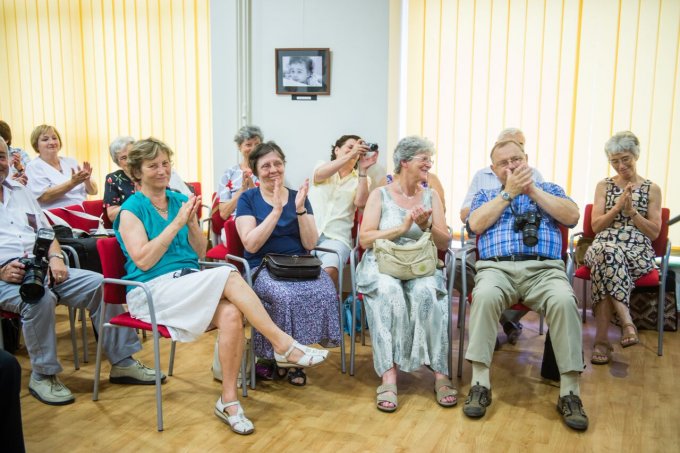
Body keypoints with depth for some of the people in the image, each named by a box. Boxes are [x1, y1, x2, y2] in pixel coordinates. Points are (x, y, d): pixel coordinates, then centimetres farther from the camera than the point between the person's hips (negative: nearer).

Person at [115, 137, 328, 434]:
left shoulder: (180, 200, 14)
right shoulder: (131, 209, 0)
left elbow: (200, 254, 14)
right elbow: (143, 260, -13)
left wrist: (192, 223, -4)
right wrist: (176, 223, -14)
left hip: (189, 285, 5)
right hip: (152, 291, -5)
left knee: (231, 314, -29)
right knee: (228, 276, -29)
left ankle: (228, 400, -18)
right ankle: (283, 345, -25)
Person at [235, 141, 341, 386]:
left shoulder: (298, 197, 11)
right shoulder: (248, 199, 4)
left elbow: (310, 244, 2)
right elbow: (251, 245, -10)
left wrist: (300, 209, -11)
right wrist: (276, 210, -14)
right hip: (263, 267, -2)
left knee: (324, 293, -28)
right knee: (285, 295, -34)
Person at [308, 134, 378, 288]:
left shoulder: (360, 179, 14)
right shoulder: (322, 166, 14)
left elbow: (360, 202, -5)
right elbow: (320, 175, -12)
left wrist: (363, 170, -13)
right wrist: (350, 155, -22)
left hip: (336, 238, 0)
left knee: (329, 271, -30)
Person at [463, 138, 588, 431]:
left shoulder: (549, 189, 24)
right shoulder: (485, 195, 23)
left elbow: (572, 217, 4)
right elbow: (476, 224, 1)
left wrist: (533, 190, 0)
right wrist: (509, 192, 1)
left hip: (545, 269, 1)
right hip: (497, 267, 0)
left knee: (563, 301, -33)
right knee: (485, 296, -35)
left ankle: (569, 392, -24)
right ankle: (480, 385, -29)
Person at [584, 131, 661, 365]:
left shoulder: (652, 189, 13)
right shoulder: (603, 186, 16)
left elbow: (654, 233, 7)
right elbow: (596, 226, 8)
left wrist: (632, 211, -5)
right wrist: (618, 206, -5)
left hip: (638, 252, -1)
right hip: (604, 247, 1)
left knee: (606, 266, -38)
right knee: (609, 253, -40)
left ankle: (602, 339, -38)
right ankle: (626, 321, -40)